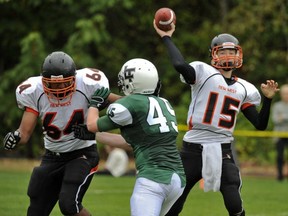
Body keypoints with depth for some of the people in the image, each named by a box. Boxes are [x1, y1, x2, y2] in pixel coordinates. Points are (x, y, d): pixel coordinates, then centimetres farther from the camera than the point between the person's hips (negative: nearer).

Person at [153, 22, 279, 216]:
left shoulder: (244, 89, 12)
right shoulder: (204, 73, -4)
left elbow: (260, 125, 11)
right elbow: (180, 65, -26)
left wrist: (268, 99, -1)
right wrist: (166, 37, -19)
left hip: (222, 151, 3)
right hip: (194, 150, -3)